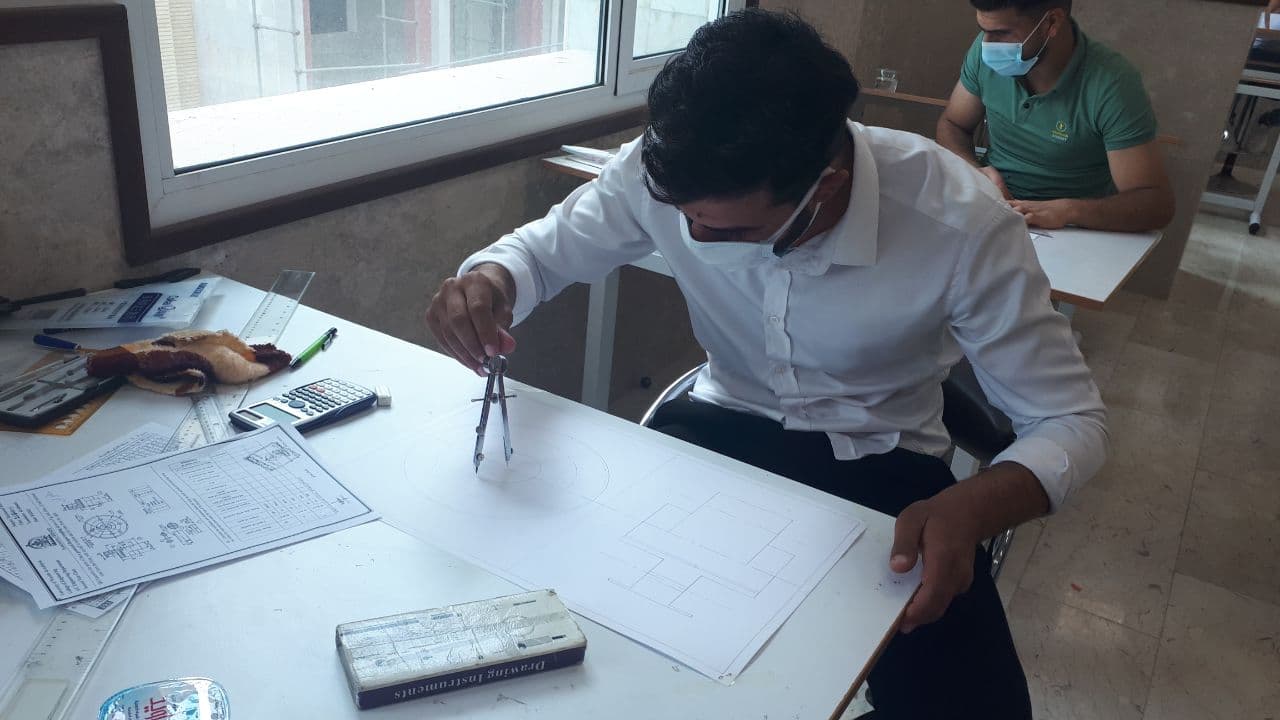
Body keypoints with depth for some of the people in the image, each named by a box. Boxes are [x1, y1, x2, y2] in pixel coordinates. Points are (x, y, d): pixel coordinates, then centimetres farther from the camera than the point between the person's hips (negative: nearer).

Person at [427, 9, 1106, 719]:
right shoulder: (665, 169, -19)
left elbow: (1070, 420, -16)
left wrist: (966, 509, -38)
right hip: (722, 426, 2)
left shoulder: (961, 222, -26)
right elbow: (545, 245, 0)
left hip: (879, 464, -1)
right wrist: (489, 279, -26)